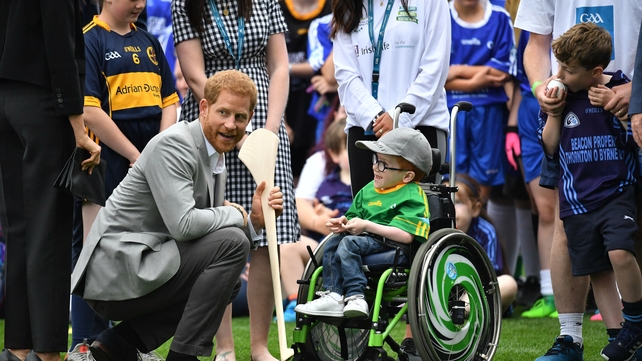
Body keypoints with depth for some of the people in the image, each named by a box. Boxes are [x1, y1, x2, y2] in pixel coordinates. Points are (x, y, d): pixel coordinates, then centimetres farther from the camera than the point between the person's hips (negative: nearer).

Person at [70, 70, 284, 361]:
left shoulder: (216, 161, 16)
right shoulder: (173, 145, -15)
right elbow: (182, 225, -25)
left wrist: (255, 221, 0)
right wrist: (235, 216, -10)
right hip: (116, 274, -10)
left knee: (227, 283, 24)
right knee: (231, 242, -16)